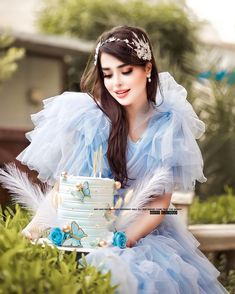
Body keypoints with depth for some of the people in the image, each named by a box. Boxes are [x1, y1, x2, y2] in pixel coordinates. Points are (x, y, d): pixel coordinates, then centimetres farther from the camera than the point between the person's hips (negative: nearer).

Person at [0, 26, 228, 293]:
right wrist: (37, 223, -18)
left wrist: (123, 240, -15)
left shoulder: (168, 126, -1)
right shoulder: (88, 117, -7)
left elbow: (160, 203, -1)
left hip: (142, 234, 1)